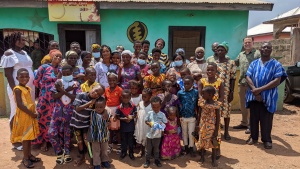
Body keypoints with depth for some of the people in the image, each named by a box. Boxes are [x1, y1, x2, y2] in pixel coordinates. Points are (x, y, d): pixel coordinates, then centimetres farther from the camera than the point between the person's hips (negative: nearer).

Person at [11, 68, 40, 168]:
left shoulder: (27, 88, 11)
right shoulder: (18, 89, -14)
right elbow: (20, 105, -22)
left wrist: (34, 113, 6)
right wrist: (32, 113, -19)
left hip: (30, 116, 8)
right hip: (23, 117, -8)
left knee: (29, 137, 15)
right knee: (25, 137, 0)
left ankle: (29, 155, 26)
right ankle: (25, 158, 11)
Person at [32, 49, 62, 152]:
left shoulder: (61, 69, 8)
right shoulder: (44, 67, -1)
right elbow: (36, 82, 3)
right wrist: (45, 88, 8)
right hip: (45, 98, -2)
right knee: (44, 118, 4)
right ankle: (44, 141, 19)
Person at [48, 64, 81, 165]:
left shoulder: (76, 84, -1)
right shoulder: (58, 82, 1)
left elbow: (77, 98, -14)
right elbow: (54, 96, -8)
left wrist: (63, 91, -19)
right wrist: (66, 90, -18)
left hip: (70, 112, -1)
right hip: (58, 111, 1)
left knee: (67, 133, 10)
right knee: (52, 132, -3)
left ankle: (66, 153, 29)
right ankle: (59, 153, 16)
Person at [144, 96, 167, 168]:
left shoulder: (162, 114, -8)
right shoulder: (149, 113, -5)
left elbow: (165, 123, -3)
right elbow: (145, 121, 4)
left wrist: (161, 124, -23)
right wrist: (149, 123, -16)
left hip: (157, 134, 0)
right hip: (150, 134, 1)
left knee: (156, 148, 15)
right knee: (148, 148, 12)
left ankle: (156, 160, 32)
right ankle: (147, 160, 27)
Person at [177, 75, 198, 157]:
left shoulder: (196, 92, -10)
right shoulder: (180, 93, -9)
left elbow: (197, 105, -3)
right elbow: (177, 104, -2)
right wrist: (179, 116, -4)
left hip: (192, 117, -1)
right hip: (183, 117, 1)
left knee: (191, 133, 8)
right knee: (184, 133, 16)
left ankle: (191, 149, 25)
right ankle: (186, 147, 34)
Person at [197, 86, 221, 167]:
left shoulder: (216, 105, -17)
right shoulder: (202, 102, -4)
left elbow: (218, 118, -12)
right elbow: (200, 114, 6)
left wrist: (216, 130, -12)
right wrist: (198, 125, 6)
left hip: (212, 127, -4)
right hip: (203, 126, 4)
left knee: (213, 143, 9)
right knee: (202, 141, 15)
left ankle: (214, 159, 26)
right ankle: (202, 156, 33)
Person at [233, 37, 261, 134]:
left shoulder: (257, 54, -3)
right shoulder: (241, 54, 15)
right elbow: (235, 63, 26)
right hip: (242, 82, 7)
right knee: (243, 104, 15)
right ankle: (244, 123, 28)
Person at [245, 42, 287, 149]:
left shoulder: (276, 64, -1)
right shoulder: (254, 63, 9)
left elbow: (277, 81, -11)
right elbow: (248, 77, 0)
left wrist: (260, 89, -17)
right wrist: (254, 90, -15)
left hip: (268, 97, -3)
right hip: (254, 96, 3)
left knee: (266, 119, 5)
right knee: (254, 118, 11)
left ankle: (266, 139, 19)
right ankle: (253, 137, 25)